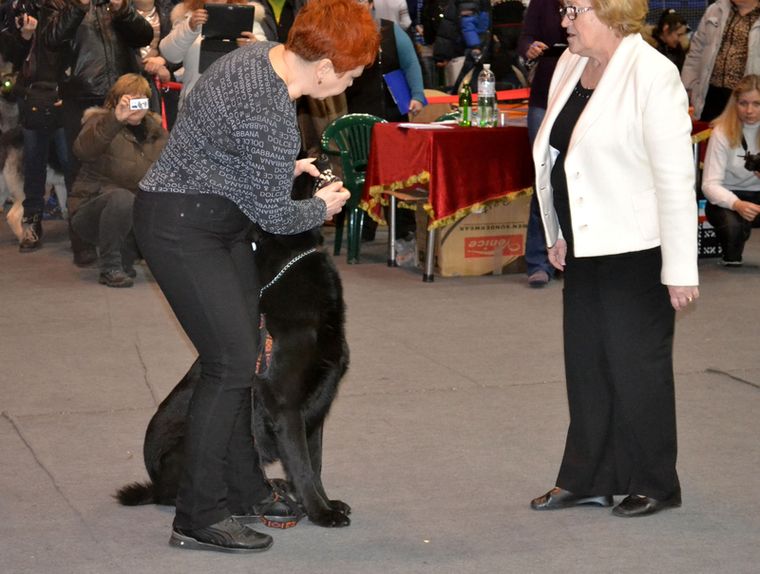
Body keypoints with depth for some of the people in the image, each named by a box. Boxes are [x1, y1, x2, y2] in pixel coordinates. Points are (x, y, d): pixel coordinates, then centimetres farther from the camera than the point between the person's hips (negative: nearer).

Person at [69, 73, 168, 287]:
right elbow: (83, 149, -32)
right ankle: (110, 268, -20)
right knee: (122, 198, -36)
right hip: (92, 208, -5)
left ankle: (125, 260, 7)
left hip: (140, 214, 5)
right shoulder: (101, 122, -9)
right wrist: (115, 119, -46)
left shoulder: (156, 129, 8)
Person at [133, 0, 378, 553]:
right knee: (233, 360, -10)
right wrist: (321, 207, 1)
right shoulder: (270, 114, -29)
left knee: (244, 352, 12)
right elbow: (275, 213, -16)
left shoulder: (263, 53, 1)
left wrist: (285, 166, 14)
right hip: (181, 227, -10)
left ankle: (245, 490, 23)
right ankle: (199, 518, -3)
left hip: (222, 222, 10)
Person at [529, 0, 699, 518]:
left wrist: (680, 268, -19)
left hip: (636, 250, -8)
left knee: (637, 366, 3)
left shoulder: (652, 75, -17)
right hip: (586, 245, 8)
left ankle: (653, 485, 18)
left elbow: (675, 178, -19)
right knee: (586, 362, 14)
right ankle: (588, 479, 25)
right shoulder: (571, 65, 6)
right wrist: (558, 233, 14)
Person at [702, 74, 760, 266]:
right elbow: (710, 184, -20)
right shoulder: (723, 132, -15)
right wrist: (737, 204, -40)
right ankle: (731, 257, 0)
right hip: (727, 198, -2)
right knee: (733, 224, -35)